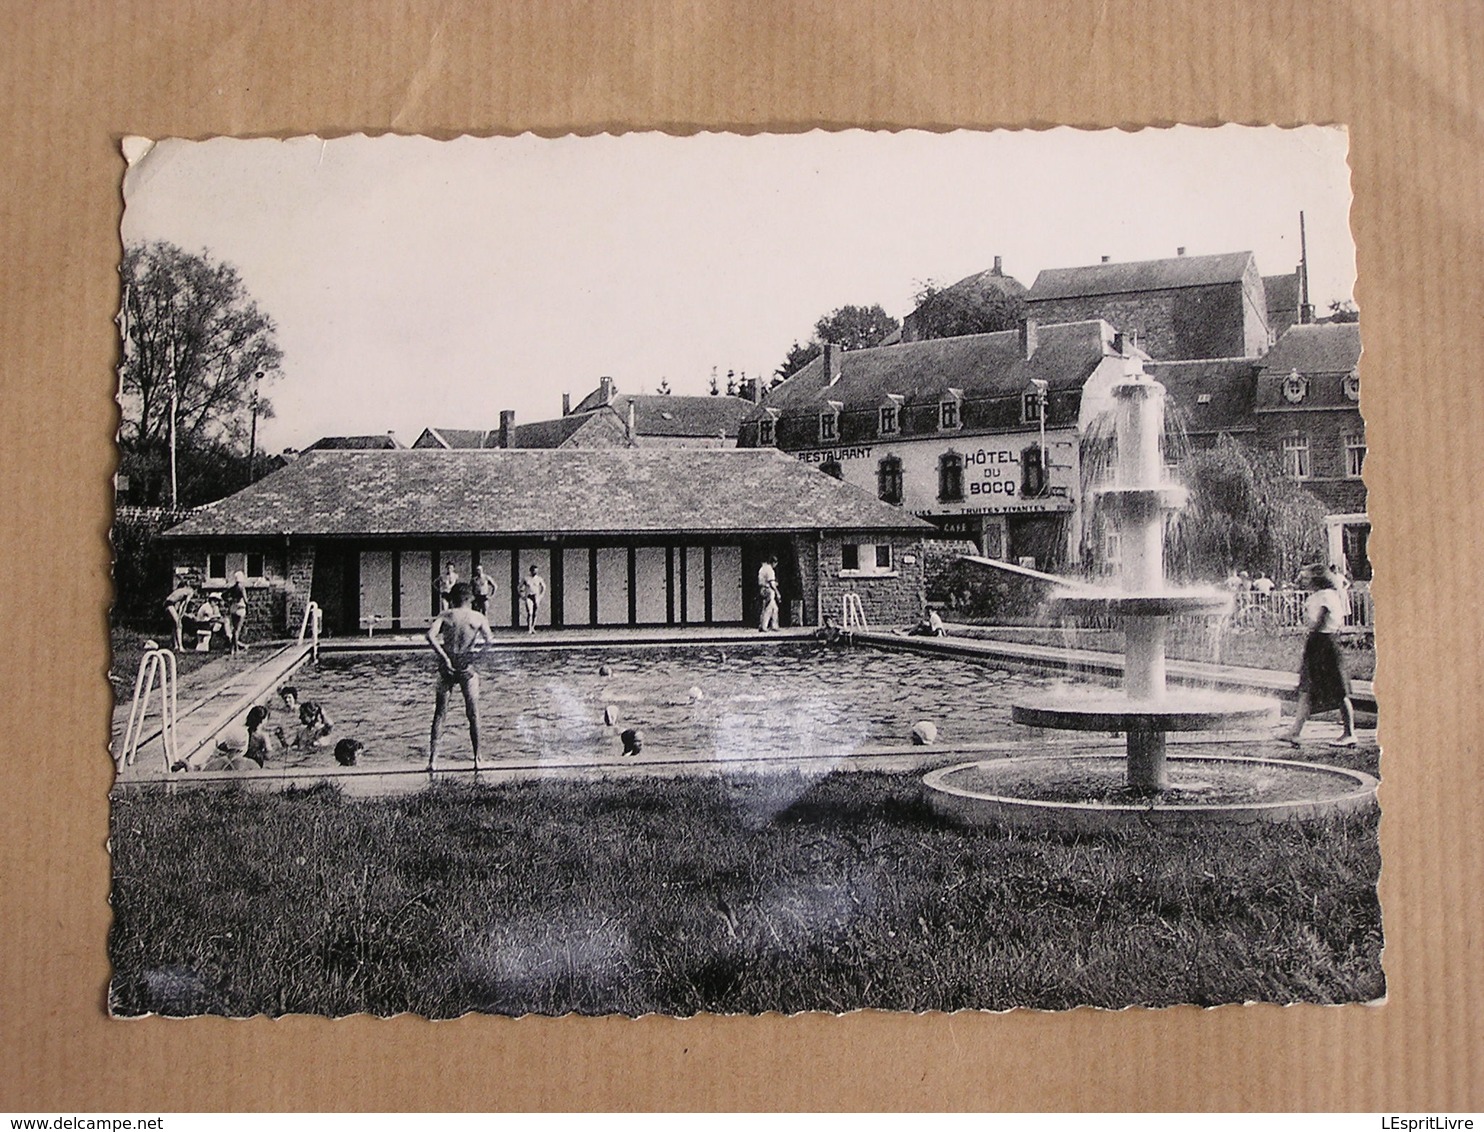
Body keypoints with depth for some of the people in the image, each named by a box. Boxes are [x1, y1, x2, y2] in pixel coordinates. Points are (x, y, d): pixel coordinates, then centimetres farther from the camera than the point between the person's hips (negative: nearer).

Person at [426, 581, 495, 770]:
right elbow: (488, 640, -5)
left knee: (440, 713, 7)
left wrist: (443, 656, -14)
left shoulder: (445, 616, -1)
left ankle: (433, 759, 1)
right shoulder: (478, 618, 0)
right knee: (473, 714, 9)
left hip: (448, 667, 1)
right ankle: (477, 759, 9)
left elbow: (431, 636, -16)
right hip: (467, 668, 0)